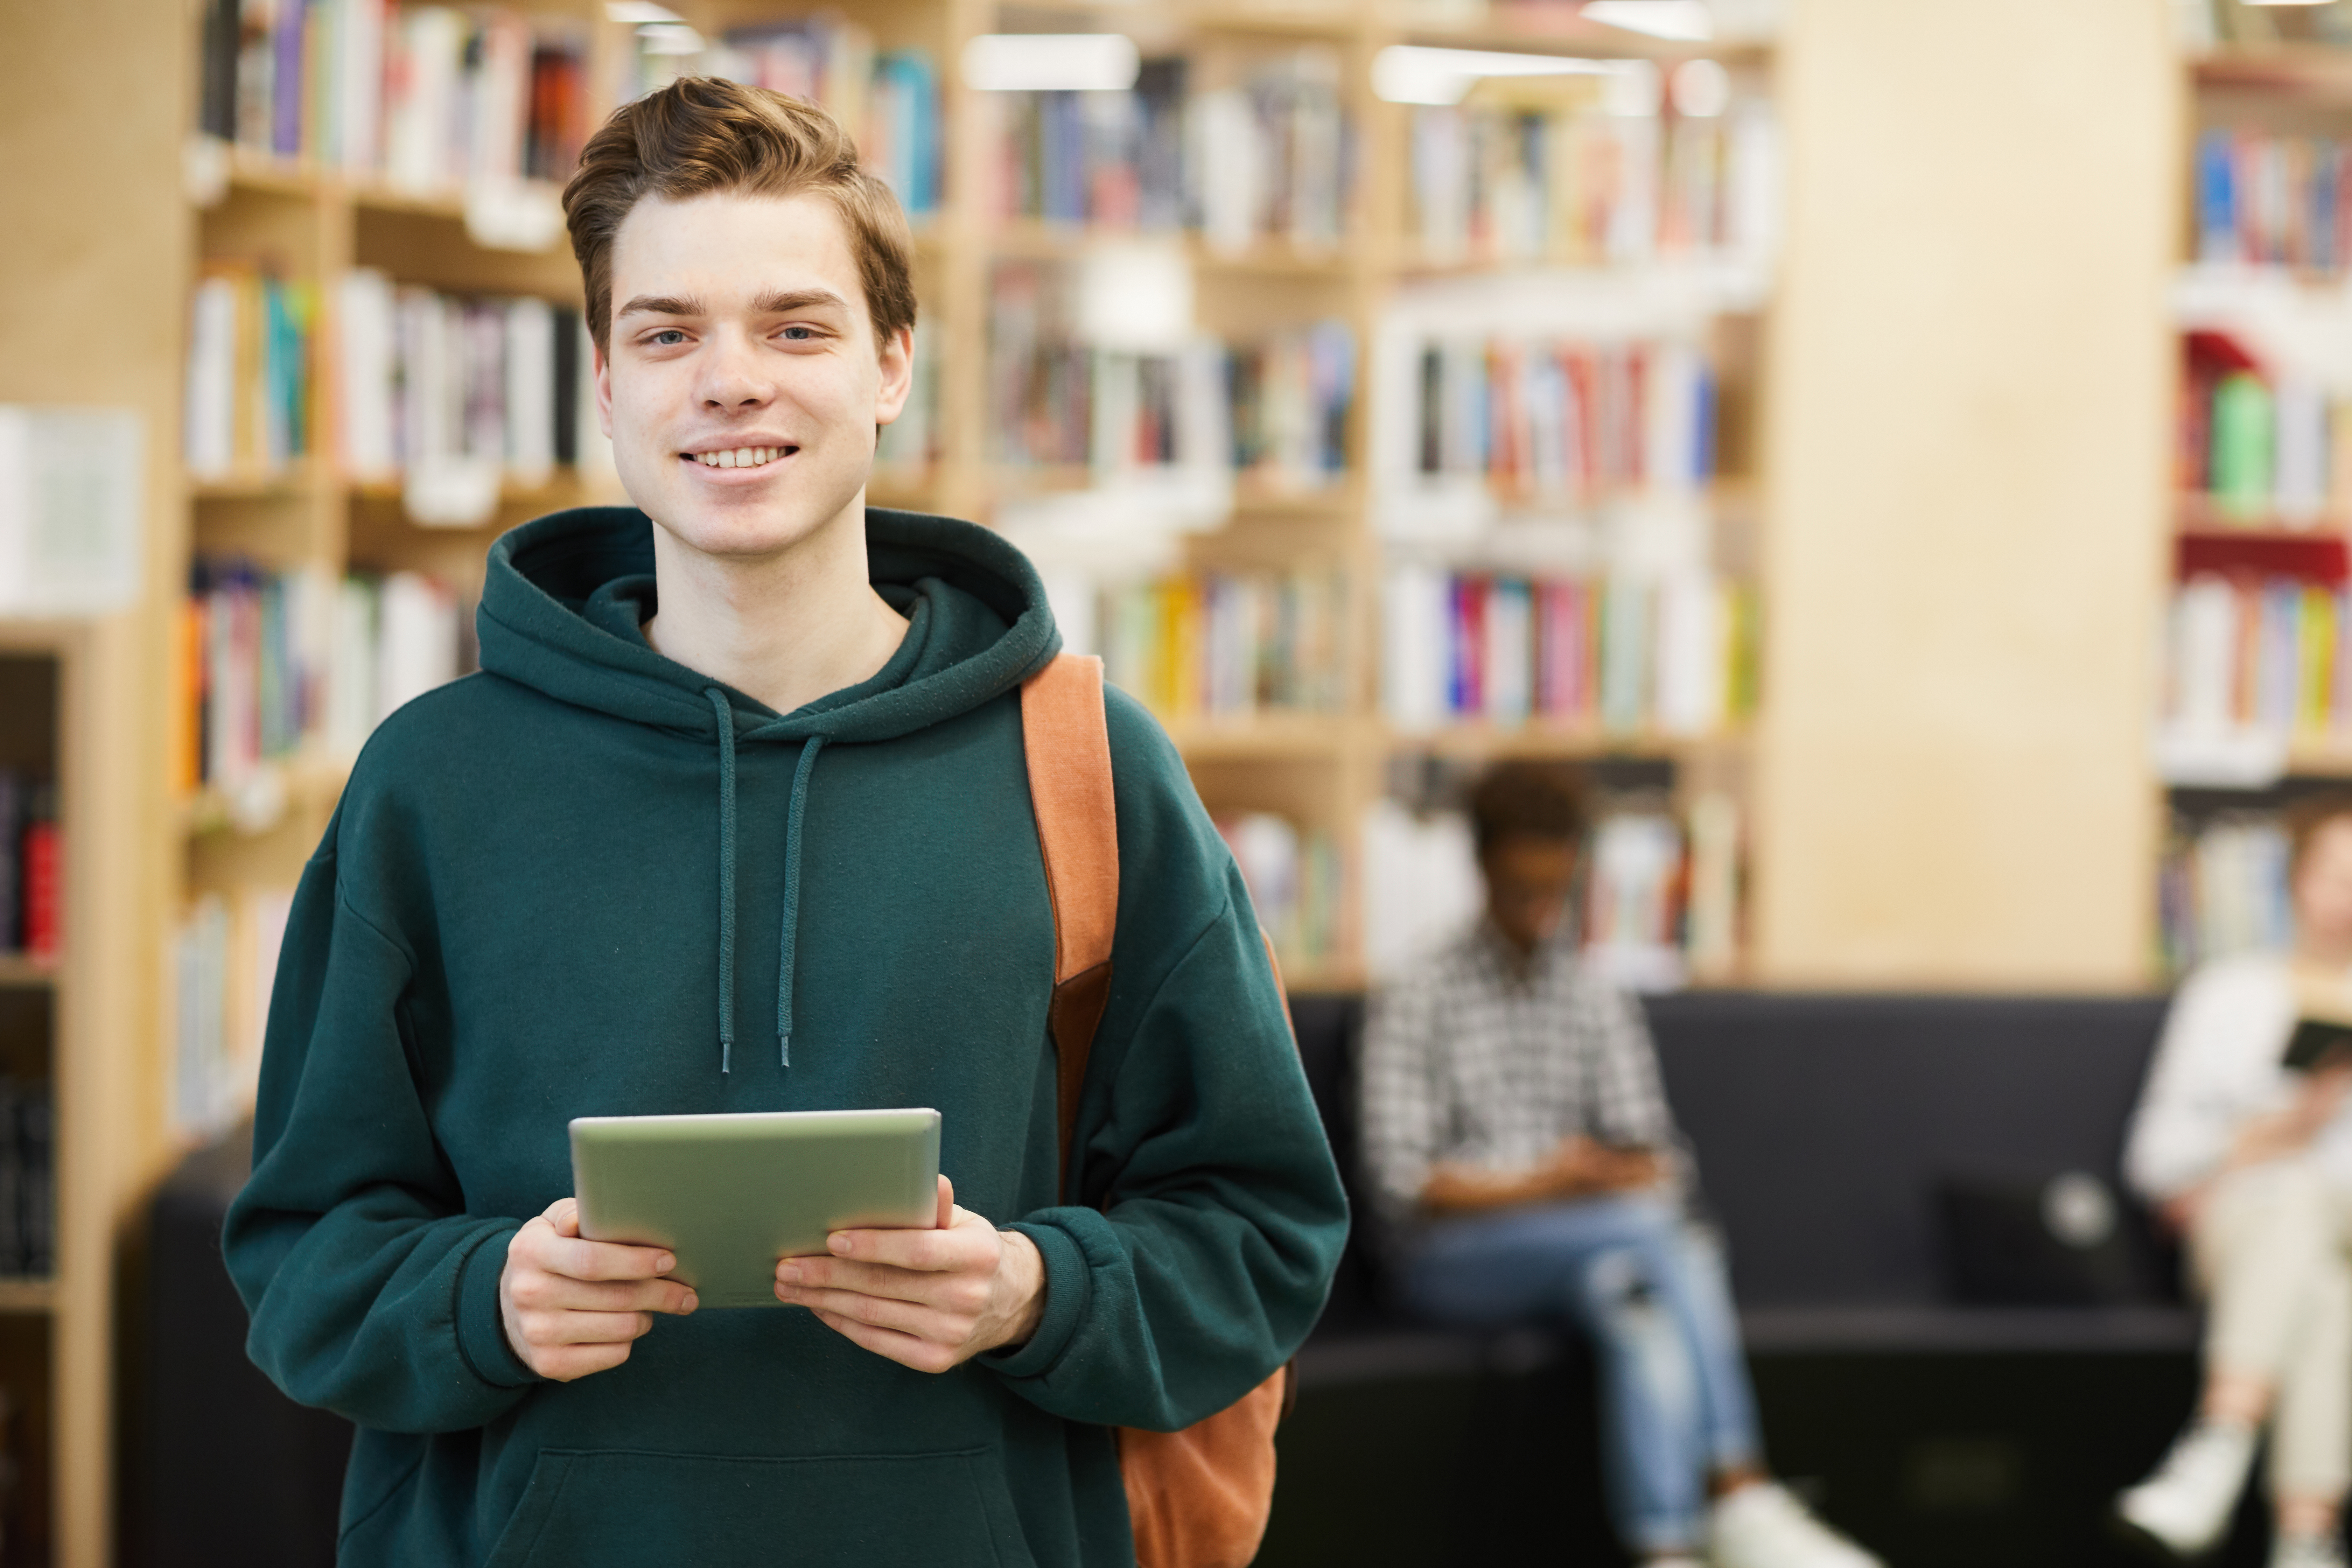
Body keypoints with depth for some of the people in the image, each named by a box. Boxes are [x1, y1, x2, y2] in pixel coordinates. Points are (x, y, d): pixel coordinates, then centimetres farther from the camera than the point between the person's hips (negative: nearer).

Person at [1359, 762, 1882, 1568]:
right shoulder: (1418, 1003, 1)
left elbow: (1654, 1157, 8)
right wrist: (1535, 1186, -18)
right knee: (1662, 1237, -32)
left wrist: (1608, 1177, -16)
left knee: (1641, 1298, -35)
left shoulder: (1600, 1004, 15)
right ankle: (1738, 1496, -37)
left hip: (1586, 1249, 4)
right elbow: (1403, 1182, -7)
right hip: (1453, 1254, -4)